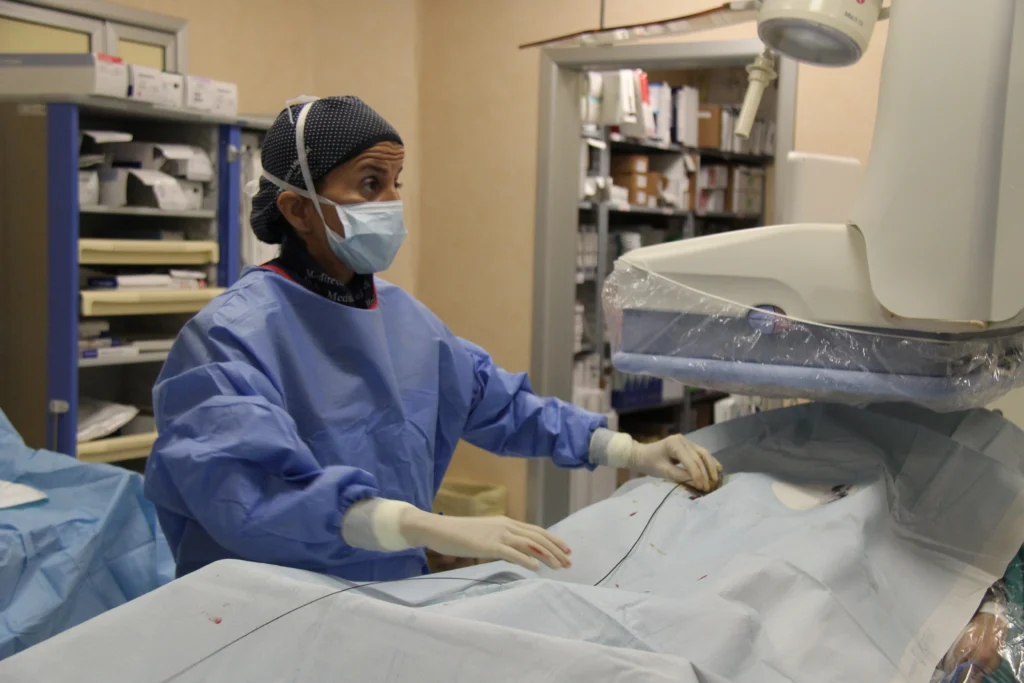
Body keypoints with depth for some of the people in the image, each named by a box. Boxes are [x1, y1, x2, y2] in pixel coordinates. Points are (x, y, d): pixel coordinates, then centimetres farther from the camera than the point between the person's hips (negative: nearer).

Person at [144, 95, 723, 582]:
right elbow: (256, 485, -32)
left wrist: (633, 453, 8)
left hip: (396, 599, 4)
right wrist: (432, 528, -42)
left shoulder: (403, 317, 8)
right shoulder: (235, 335, -16)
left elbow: (499, 403, 16)